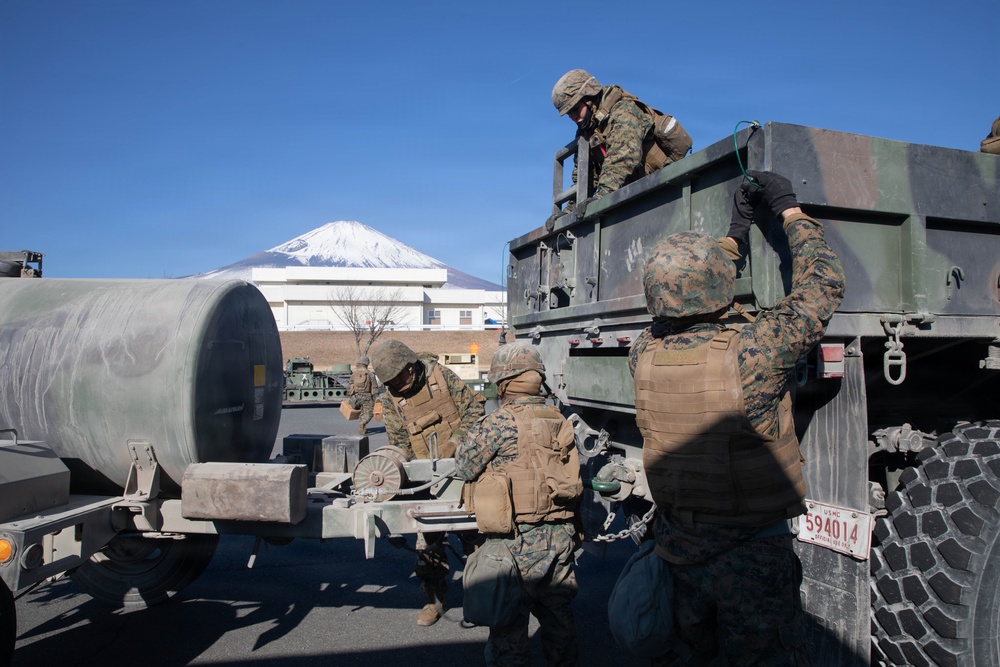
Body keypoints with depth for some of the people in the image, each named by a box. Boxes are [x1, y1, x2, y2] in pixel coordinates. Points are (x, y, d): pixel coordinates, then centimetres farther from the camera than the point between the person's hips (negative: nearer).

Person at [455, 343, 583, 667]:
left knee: (508, 625, 8)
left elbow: (464, 469, -7)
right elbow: (573, 471, 6)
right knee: (558, 615, 23)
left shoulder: (500, 421, -14)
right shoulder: (559, 420, 4)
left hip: (519, 540, -6)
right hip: (561, 535, 6)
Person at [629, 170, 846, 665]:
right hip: (751, 554, -4)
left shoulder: (644, 355, -10)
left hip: (677, 548, 5)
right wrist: (790, 210, 2)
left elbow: (681, 301, 11)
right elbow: (823, 287, -10)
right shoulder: (748, 356, -24)